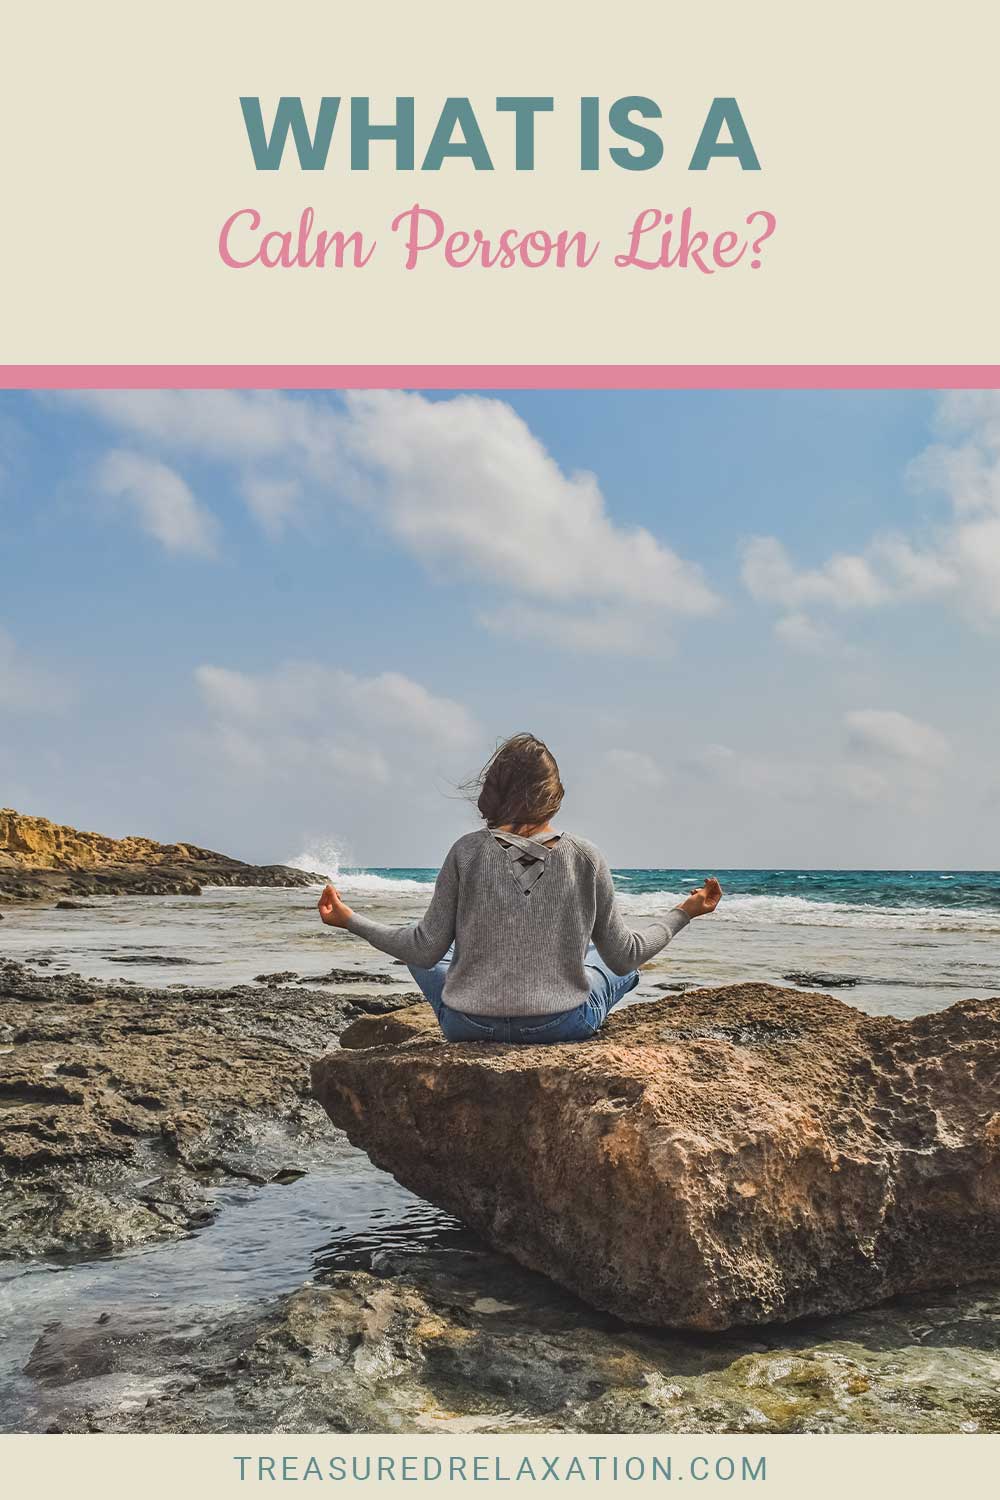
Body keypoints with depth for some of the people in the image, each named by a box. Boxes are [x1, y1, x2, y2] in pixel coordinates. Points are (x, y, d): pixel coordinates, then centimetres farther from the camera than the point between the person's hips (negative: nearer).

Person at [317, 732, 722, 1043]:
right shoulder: (586, 858, -7)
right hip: (563, 1027, 1)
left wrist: (350, 920, 7)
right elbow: (625, 955, -1)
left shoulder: (467, 852, -9)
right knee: (620, 965, 30)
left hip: (468, 1027, -1)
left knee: (421, 952, 31)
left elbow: (425, 949, -7)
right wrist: (684, 913, 15)